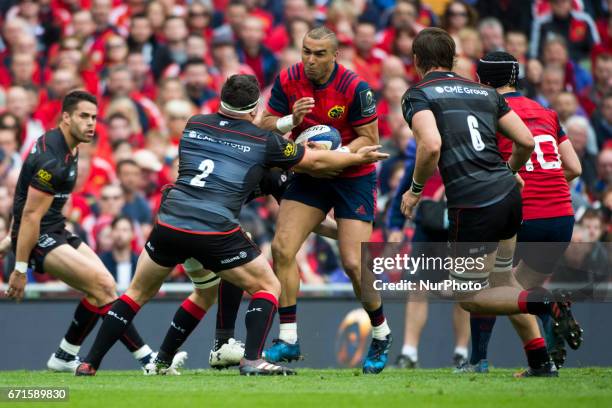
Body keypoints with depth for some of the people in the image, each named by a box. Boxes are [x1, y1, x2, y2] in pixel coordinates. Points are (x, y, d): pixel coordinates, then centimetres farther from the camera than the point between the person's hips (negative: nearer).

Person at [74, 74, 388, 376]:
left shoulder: (194, 125, 14)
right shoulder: (264, 142, 4)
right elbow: (317, 162, 17)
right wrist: (357, 157, 35)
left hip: (168, 226, 4)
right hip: (216, 234, -4)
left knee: (138, 293, 22)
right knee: (269, 288, 15)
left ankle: (90, 364, 17)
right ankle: (252, 359, -2)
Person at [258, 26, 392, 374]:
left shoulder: (355, 88, -20)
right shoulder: (287, 81, -8)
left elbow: (370, 139, -15)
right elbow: (265, 125, -3)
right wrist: (291, 120, -23)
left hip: (354, 177, -4)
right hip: (309, 174, 4)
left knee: (353, 263, -12)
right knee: (282, 248, -12)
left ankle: (381, 335, 13)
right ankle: (288, 339, -3)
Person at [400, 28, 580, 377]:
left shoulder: (419, 95, -1)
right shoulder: (485, 92, 16)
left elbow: (431, 145, -18)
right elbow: (526, 142, 14)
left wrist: (416, 190, -3)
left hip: (473, 206, -6)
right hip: (508, 193, 6)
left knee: (470, 298, 7)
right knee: (501, 281, 25)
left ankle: (545, 302, -17)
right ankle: (541, 362, 19)